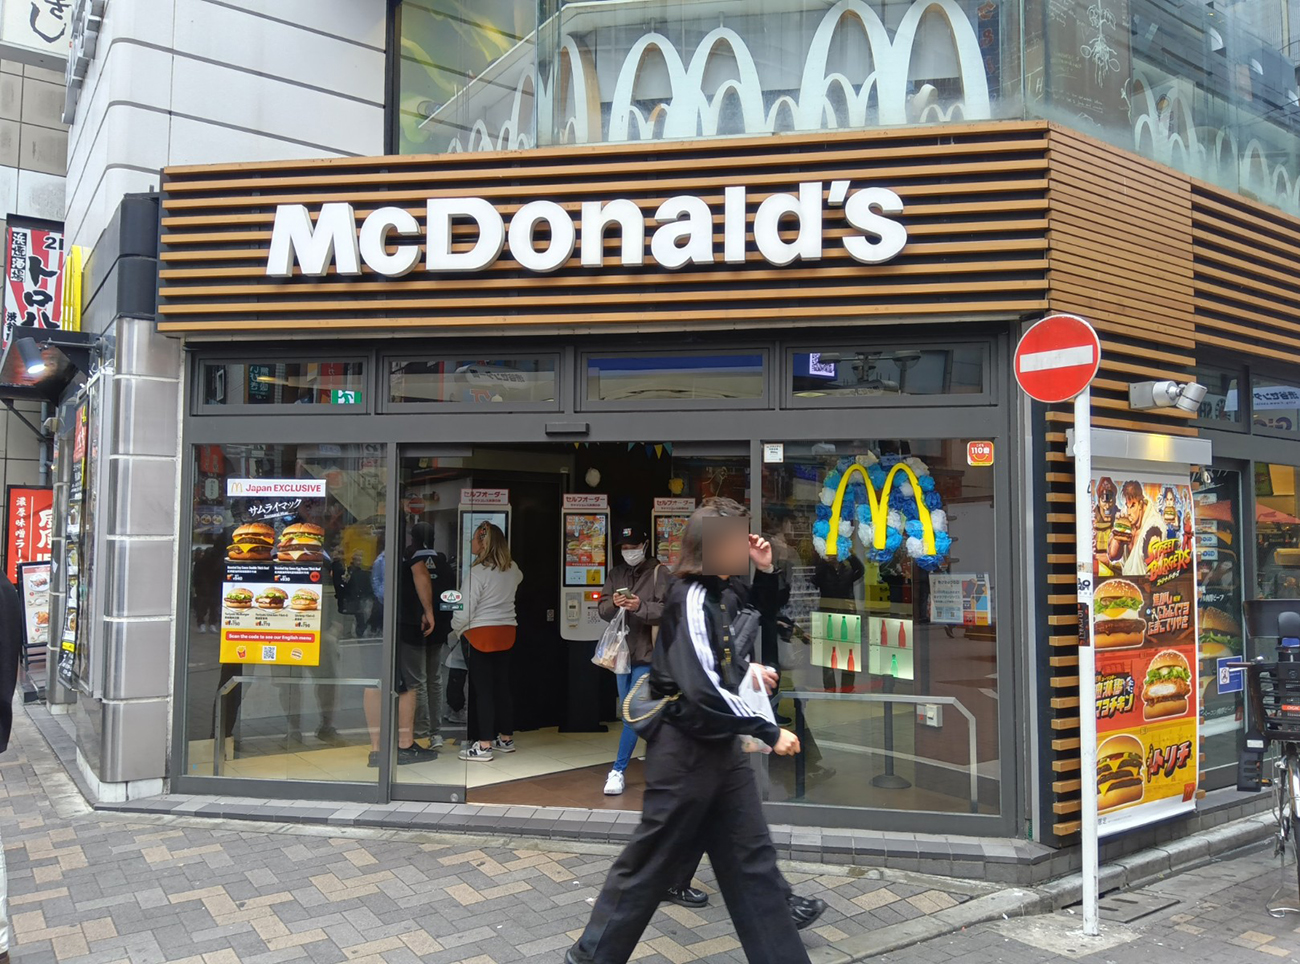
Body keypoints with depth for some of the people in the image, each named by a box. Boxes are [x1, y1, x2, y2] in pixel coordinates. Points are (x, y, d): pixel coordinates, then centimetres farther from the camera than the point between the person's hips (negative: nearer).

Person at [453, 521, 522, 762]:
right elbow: (518, 580, 31)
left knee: (482, 689, -3)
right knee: (502, 685, 14)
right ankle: (506, 739, 23)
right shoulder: (512, 569, 5)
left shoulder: (477, 572, -16)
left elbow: (465, 611, -14)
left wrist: (454, 629, 3)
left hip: (481, 634, -7)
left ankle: (484, 746, 0)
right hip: (506, 632, 7)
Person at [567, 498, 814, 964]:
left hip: (721, 746, 9)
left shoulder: (723, 593, 6)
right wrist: (769, 731, -23)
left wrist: (765, 572, 7)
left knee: (752, 859, 13)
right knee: (651, 861, 5)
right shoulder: (692, 598, -20)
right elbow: (703, 687, -28)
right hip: (687, 749, -9)